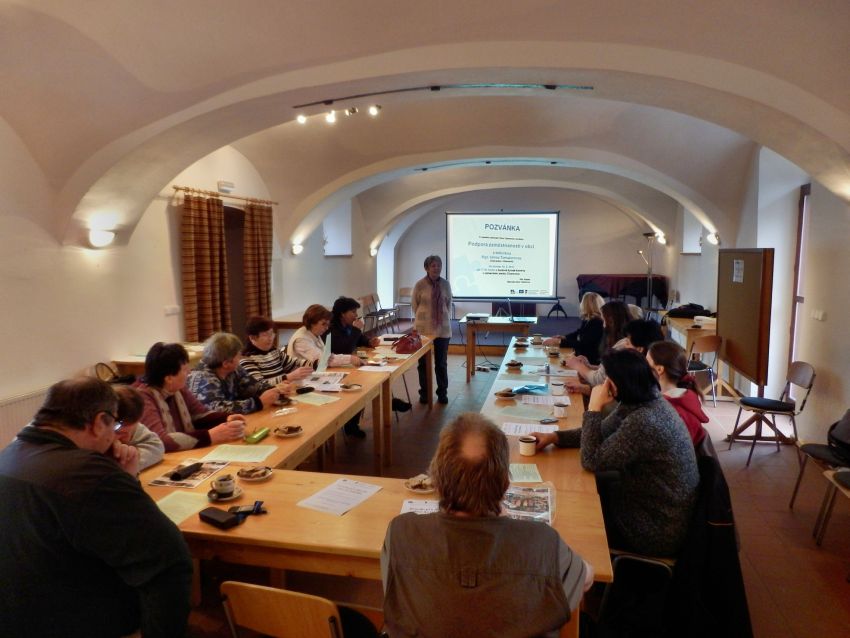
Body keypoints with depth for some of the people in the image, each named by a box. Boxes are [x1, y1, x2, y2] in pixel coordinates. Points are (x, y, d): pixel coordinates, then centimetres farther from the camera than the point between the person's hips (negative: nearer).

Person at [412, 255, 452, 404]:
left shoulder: (445, 284, 0)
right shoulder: (420, 284, -9)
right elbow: (414, 305, 2)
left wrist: (446, 317, 7)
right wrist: (423, 318, 6)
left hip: (443, 328, 2)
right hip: (424, 328, -2)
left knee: (441, 363, 8)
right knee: (424, 362, 7)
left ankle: (442, 393, 20)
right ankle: (424, 393, 20)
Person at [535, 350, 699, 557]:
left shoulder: (644, 421, -32)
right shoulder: (643, 402, -3)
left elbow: (591, 461, -25)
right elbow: (602, 433, 8)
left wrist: (594, 408, -22)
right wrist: (553, 436, -2)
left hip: (656, 530, -8)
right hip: (651, 507, 8)